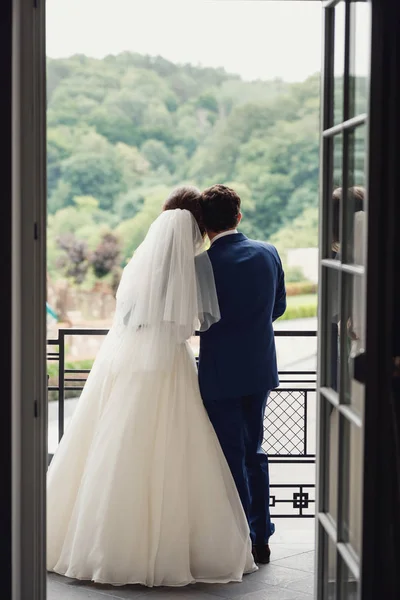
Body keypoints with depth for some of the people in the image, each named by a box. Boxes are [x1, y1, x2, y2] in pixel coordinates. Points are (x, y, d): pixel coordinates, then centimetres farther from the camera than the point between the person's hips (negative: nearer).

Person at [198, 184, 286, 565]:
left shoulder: (204, 264, -16)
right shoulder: (268, 253, -1)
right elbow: (279, 306, 9)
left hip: (220, 373, -5)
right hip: (260, 369, 5)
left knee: (230, 455, 4)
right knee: (254, 450, 17)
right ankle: (261, 538, 21)